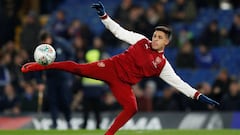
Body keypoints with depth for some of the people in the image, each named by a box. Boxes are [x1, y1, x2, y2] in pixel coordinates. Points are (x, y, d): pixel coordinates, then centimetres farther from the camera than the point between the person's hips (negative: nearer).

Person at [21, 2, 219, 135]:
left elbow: (179, 83, -2)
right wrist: (104, 16, -4)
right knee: (78, 68, -16)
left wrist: (198, 95, -11)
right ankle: (40, 67, -10)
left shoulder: (162, 65, 1)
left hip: (123, 83, 1)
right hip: (111, 67, -1)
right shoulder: (141, 41, 3)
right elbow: (120, 31, 5)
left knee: (132, 108, -23)